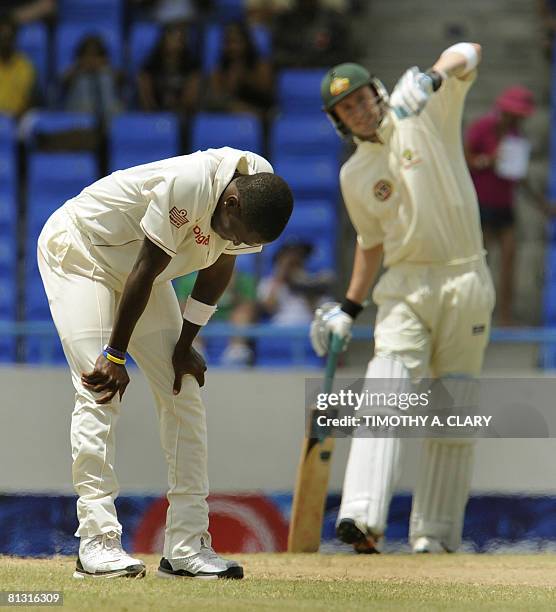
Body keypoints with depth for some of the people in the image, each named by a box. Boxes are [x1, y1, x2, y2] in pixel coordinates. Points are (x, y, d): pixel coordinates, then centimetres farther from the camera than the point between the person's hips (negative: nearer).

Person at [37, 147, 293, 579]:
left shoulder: (258, 192, -15)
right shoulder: (190, 185, -37)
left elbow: (218, 266, 0)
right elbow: (146, 271, -30)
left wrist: (185, 343, 0)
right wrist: (115, 356, -22)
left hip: (137, 271, 8)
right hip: (78, 252, -8)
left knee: (184, 395, 1)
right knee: (100, 395, -18)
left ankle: (187, 547, 1)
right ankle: (97, 543, -19)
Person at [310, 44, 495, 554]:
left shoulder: (429, 114, -1)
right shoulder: (354, 175, 10)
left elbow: (468, 53, -13)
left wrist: (429, 79, -32)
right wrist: (349, 309, 17)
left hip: (465, 283, -2)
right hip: (405, 286, 2)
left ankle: (435, 532, 6)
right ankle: (363, 517, -29)